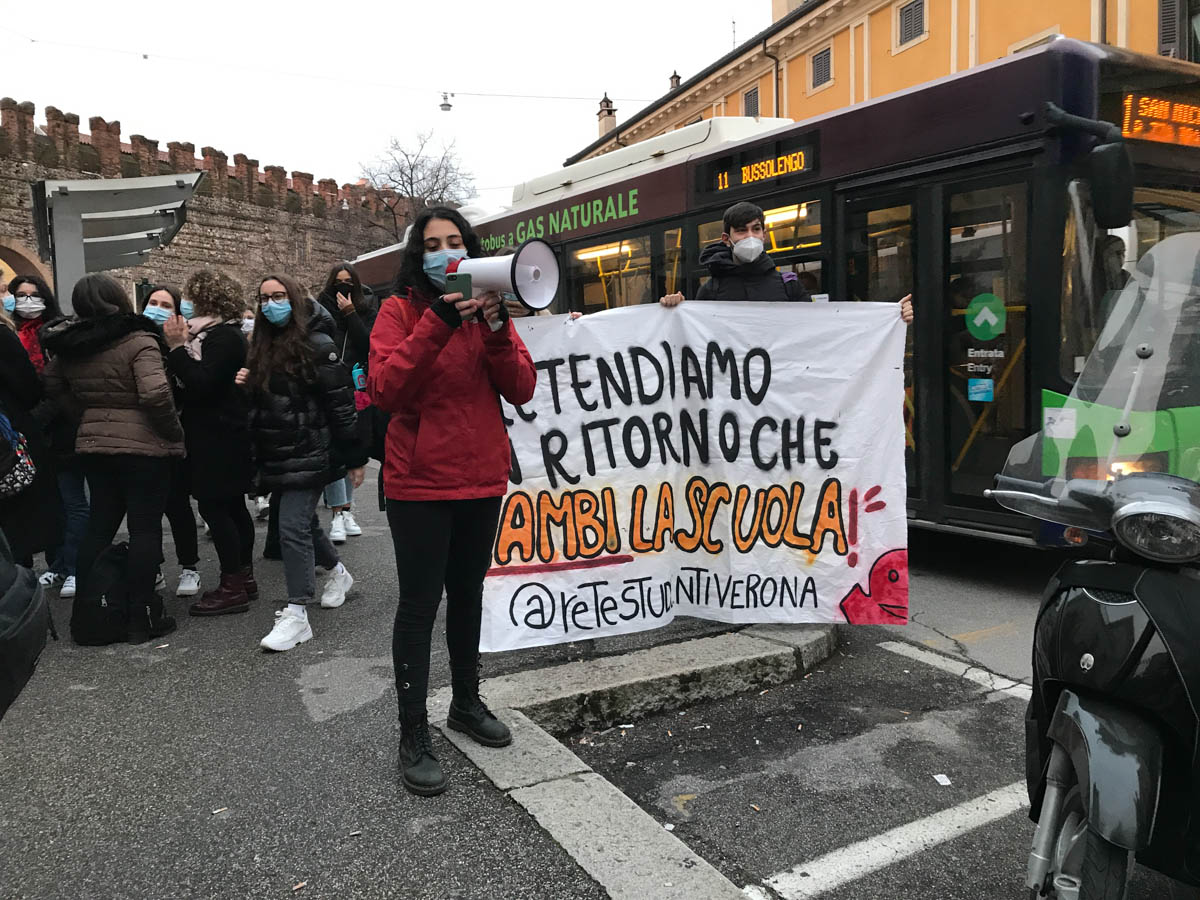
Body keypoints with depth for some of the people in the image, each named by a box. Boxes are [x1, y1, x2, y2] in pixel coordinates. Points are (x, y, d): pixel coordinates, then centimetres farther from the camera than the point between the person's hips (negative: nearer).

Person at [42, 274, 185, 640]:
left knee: (100, 524, 16)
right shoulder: (139, 342, -16)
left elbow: (52, 384, 20)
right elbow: (156, 393, -26)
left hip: (92, 445, 7)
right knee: (145, 528, 1)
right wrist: (174, 431, -12)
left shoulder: (69, 346, 6)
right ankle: (143, 617, 5)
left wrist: (87, 413, 18)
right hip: (143, 445, -7)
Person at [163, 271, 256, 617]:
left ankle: (231, 588, -4)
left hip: (218, 439, -11)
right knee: (232, 507, 14)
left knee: (214, 507, -8)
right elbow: (199, 381, 17)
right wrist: (181, 345, 9)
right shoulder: (223, 333, 18)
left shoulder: (223, 337, -15)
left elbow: (201, 384, -23)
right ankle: (244, 578, 22)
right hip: (219, 436, 11)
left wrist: (178, 346, -19)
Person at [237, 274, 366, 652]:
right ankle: (337, 572, 43)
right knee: (304, 521, 18)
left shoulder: (317, 344, -10)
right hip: (275, 454, 8)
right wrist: (247, 385, 0)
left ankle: (296, 614, -5)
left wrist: (354, 457, -12)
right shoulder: (262, 348, 12)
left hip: (308, 453, -7)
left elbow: (341, 403, -12)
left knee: (293, 527, -11)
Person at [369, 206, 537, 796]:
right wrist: (438, 323, -26)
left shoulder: (488, 307, 8)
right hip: (419, 483, -4)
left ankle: (466, 703, 34)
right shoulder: (399, 310, -3)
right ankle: (413, 735, 11)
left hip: (482, 480, 5)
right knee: (420, 603, -1)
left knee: (467, 595, 17)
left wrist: (496, 330, -18)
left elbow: (522, 390, -3)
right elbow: (384, 390, -19)